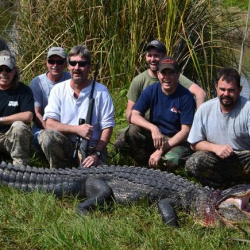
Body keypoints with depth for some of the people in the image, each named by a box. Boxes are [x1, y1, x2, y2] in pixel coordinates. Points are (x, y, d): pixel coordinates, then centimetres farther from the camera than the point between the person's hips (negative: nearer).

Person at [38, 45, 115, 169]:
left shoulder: (100, 91, -2)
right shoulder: (58, 90, 2)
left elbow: (107, 127, -4)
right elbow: (50, 124, -7)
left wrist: (96, 154, -16)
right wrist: (77, 129, -21)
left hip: (92, 148, -3)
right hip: (64, 146, 3)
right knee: (46, 135, -29)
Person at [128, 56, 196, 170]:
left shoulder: (185, 97, -15)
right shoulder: (151, 91, -5)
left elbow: (185, 130, -17)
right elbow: (134, 116, -12)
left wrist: (161, 150, -24)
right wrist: (153, 128, -32)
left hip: (176, 140, -4)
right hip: (154, 135, 4)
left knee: (172, 160, -35)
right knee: (133, 130, -24)